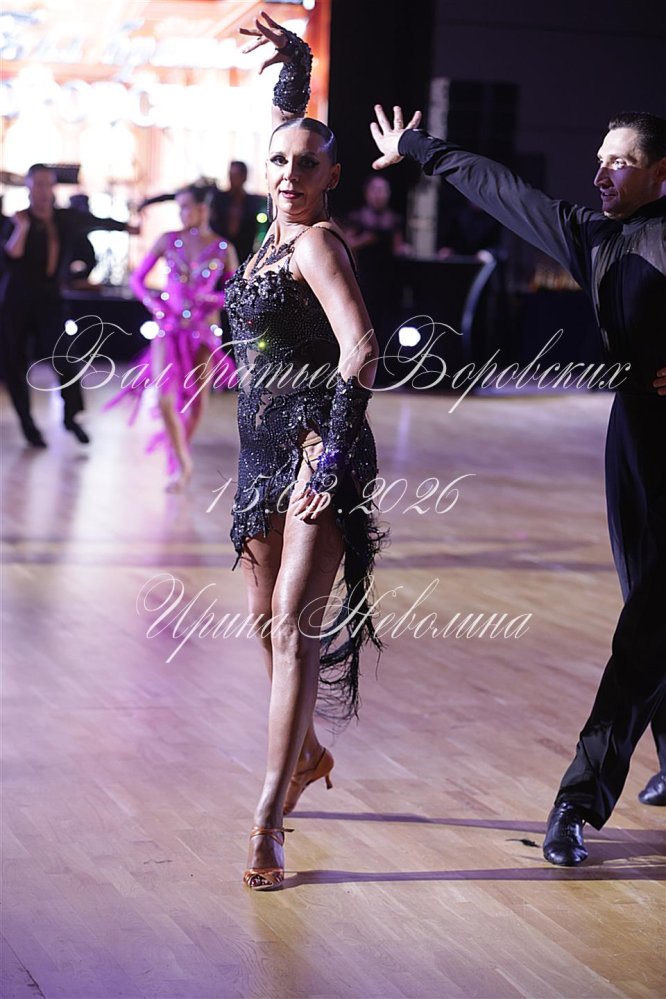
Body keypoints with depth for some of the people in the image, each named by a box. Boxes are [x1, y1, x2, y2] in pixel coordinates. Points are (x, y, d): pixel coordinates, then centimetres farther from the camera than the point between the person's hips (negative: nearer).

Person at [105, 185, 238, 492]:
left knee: (195, 399, 6)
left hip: (204, 330, 0)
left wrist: (211, 298, -13)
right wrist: (151, 302, -11)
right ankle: (183, 464, -1)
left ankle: (178, 457, 28)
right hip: (169, 327, 0)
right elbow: (137, 279, 6)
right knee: (165, 398, -12)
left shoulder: (223, 249, -2)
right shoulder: (168, 240, 1)